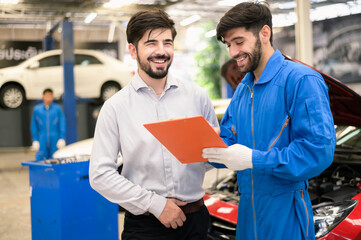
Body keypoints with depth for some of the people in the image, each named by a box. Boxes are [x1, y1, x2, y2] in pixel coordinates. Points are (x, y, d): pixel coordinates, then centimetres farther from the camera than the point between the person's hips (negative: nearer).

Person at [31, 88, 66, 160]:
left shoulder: (57, 109, 4)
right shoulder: (37, 109, 7)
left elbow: (62, 124, 2)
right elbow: (34, 126, 10)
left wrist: (62, 139, -5)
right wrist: (35, 140, 4)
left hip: (55, 141, 0)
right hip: (42, 140, 0)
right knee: (40, 158, -5)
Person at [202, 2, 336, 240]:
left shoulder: (301, 81, -15)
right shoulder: (242, 89, 11)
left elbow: (319, 150, -24)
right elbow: (229, 141, 13)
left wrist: (254, 159, -25)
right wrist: (206, 148, -9)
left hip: (285, 212, -7)